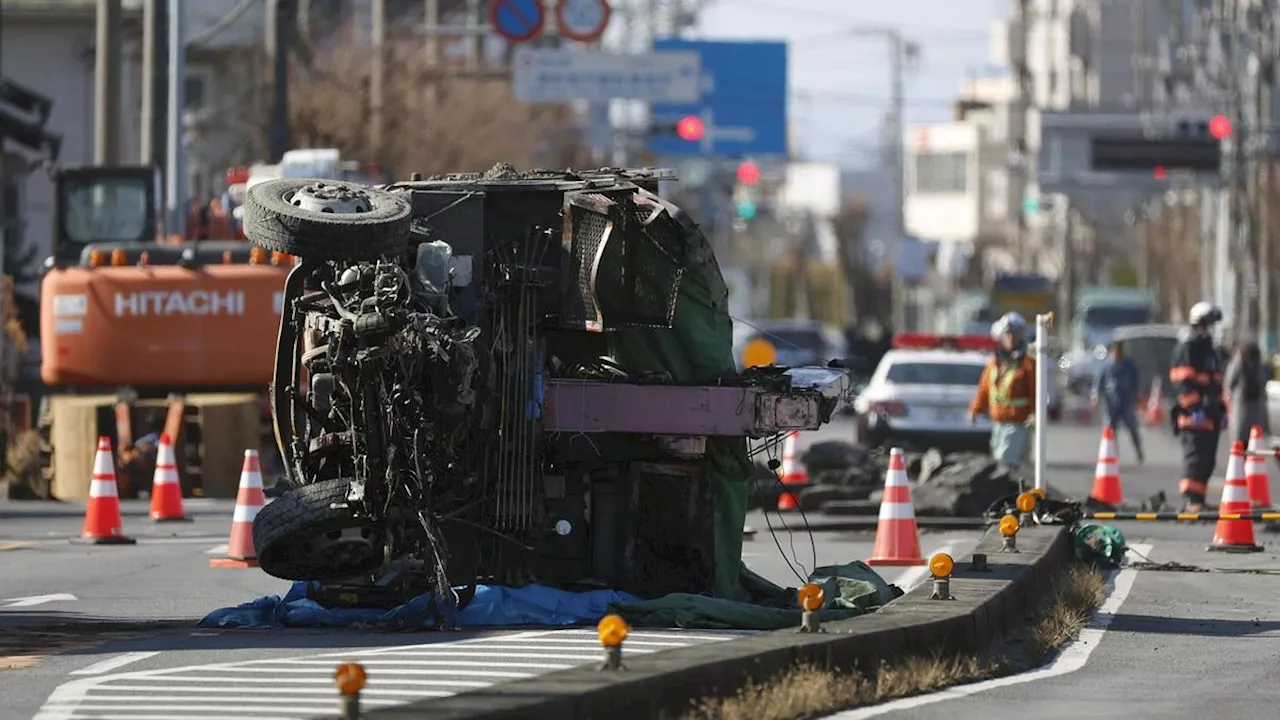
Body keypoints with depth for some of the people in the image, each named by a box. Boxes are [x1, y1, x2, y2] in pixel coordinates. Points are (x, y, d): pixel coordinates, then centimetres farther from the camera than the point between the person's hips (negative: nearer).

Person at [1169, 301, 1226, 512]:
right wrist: (1194, 408, -21)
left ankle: (1198, 499, 13)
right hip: (1193, 414, -9)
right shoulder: (1187, 348, -8)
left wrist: (1221, 408, 23)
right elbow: (1183, 382, -16)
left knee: (1208, 460, 8)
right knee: (1195, 455, -14)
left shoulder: (1210, 350, 22)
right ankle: (1191, 499, -16)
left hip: (1210, 414, 9)